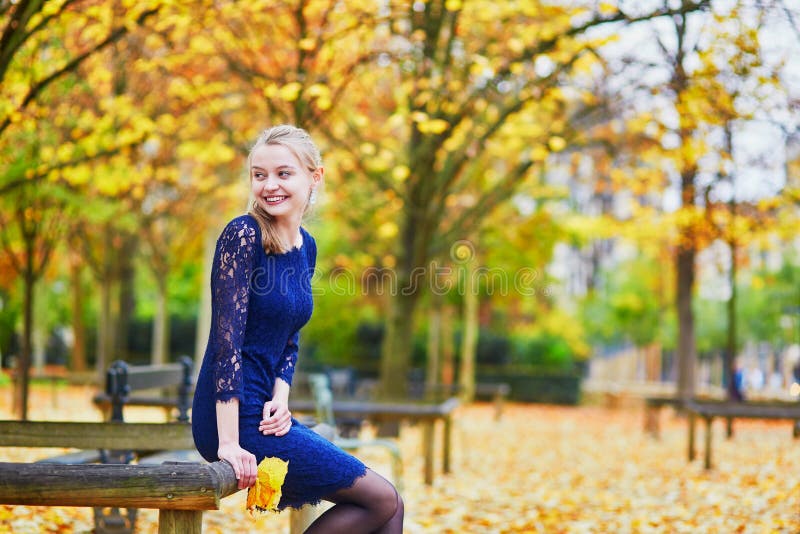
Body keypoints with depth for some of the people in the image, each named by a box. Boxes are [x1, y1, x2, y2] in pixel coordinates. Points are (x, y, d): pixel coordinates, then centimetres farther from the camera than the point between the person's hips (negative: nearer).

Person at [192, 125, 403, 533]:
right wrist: (229, 443, -24)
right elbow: (227, 337, -20)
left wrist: (281, 396, -3)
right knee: (383, 501, -3)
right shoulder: (243, 235, -14)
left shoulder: (306, 247, 10)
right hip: (235, 418, -8)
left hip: (265, 414, 8)